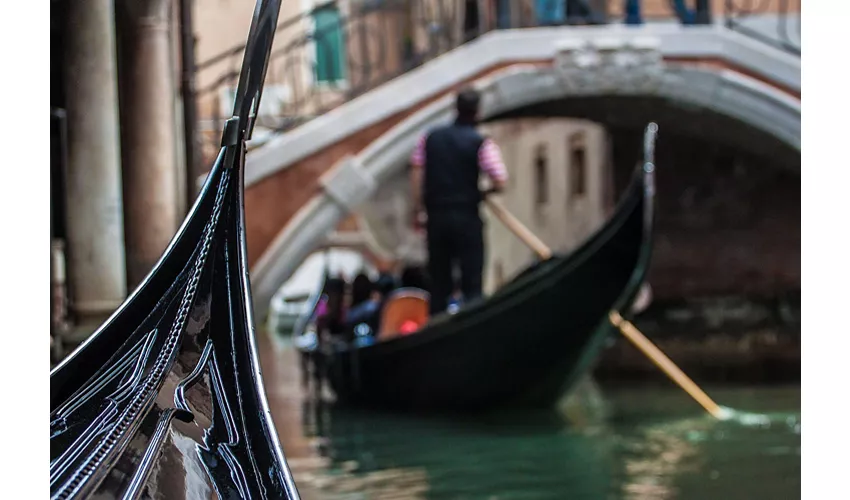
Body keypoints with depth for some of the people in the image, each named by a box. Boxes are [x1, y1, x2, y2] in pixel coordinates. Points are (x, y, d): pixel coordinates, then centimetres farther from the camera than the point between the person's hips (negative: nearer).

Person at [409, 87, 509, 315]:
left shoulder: (430, 138, 6)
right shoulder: (481, 143, -7)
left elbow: (416, 174, 3)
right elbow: (500, 182, -12)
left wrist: (418, 210, 8)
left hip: (436, 216, 4)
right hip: (467, 217, -4)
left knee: (438, 281, 12)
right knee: (472, 283, 0)